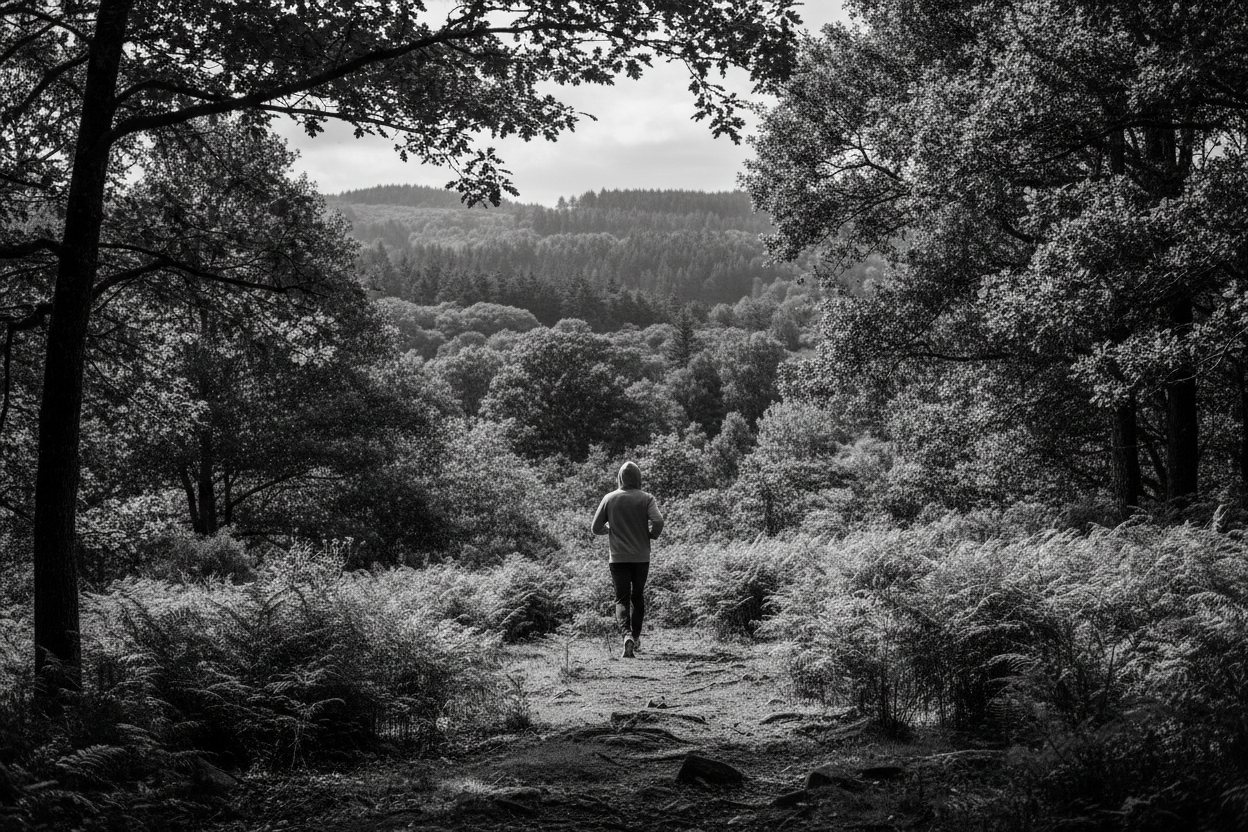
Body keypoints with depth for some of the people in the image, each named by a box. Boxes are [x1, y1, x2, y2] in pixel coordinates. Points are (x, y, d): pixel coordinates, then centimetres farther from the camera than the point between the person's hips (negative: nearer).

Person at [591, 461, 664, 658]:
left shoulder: (609, 499, -1)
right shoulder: (646, 499, -4)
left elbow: (596, 528, 2)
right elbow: (658, 521, -17)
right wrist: (652, 535, 3)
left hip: (618, 558, 0)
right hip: (641, 557, 0)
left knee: (621, 599, 1)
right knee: (638, 596, 19)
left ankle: (627, 634, -21)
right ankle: (636, 635, 24)